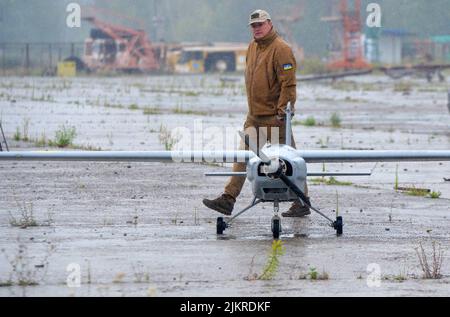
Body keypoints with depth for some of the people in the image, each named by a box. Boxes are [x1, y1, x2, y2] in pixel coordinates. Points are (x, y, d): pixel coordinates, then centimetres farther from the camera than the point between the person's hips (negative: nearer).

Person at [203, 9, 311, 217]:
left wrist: (283, 110, -21)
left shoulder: (281, 49, -14)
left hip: (275, 116, -8)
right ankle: (228, 199, 4)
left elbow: (288, 83, -18)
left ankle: (302, 203, 8)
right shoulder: (252, 47, 14)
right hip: (255, 115, 8)